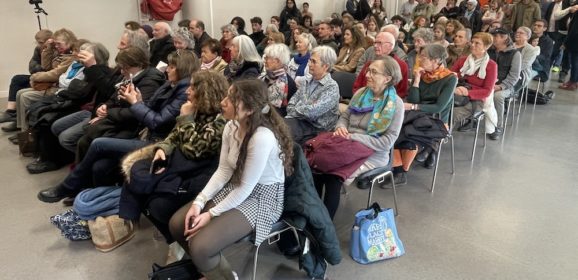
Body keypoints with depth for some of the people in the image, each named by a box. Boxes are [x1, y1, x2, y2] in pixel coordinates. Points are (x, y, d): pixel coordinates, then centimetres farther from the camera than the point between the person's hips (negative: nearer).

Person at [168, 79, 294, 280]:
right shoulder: (232, 127, -4)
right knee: (177, 224, 1)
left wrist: (211, 214, -18)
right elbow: (224, 170, 0)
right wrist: (199, 202, -11)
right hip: (235, 188, 8)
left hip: (260, 198, -8)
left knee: (200, 246, -21)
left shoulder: (262, 138, -30)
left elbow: (246, 188, -24)